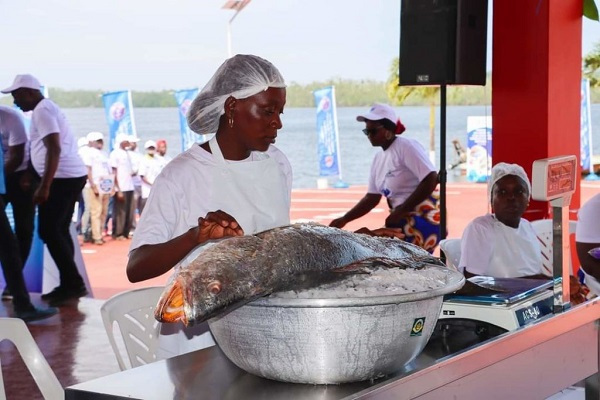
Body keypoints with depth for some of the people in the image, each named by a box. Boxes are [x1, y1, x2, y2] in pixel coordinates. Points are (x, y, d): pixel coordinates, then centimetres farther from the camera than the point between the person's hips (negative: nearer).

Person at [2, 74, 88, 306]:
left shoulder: (42, 110, -12)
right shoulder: (46, 108, 20)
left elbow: (54, 149, -21)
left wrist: (44, 185, -23)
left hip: (62, 178, -10)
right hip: (70, 176, 10)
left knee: (48, 232, -9)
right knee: (58, 231, 12)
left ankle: (74, 284, -9)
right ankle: (69, 285, 13)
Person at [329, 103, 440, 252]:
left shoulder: (407, 146, -12)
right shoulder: (379, 159, 14)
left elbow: (431, 180, -21)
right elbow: (372, 198, 15)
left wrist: (400, 211, -20)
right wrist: (344, 220, 4)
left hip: (423, 220, -9)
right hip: (404, 222, 9)